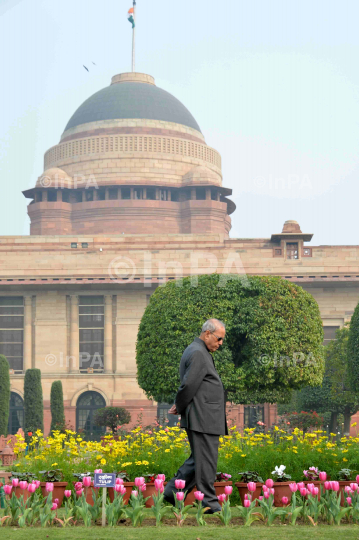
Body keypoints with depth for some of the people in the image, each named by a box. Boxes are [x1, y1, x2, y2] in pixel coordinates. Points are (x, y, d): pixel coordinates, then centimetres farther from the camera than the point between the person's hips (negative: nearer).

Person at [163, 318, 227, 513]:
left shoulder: (199, 352, 20)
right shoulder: (198, 353, -15)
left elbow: (188, 385, 22)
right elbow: (189, 385, -19)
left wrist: (179, 406, 13)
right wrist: (179, 407, -5)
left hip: (205, 418, 11)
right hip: (202, 418, -11)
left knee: (199, 459, 15)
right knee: (206, 460, -5)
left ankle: (172, 492, 17)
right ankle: (209, 503, -1)